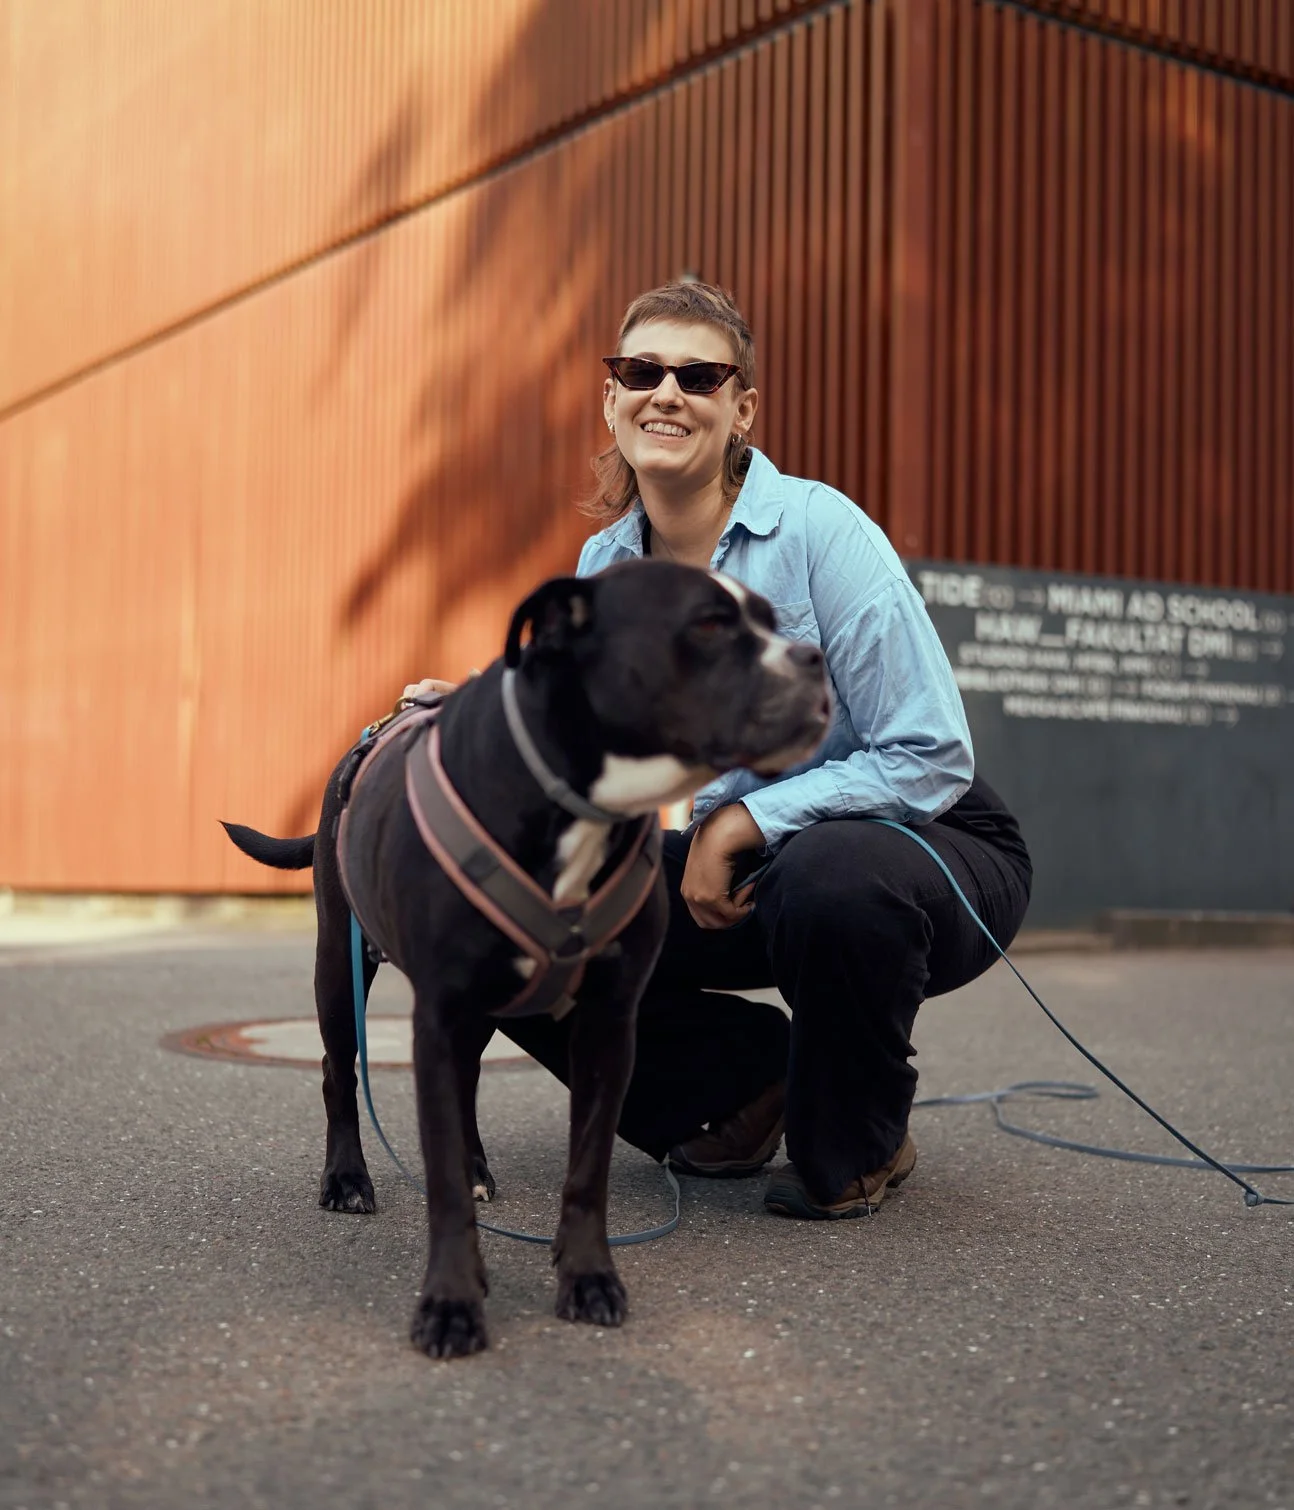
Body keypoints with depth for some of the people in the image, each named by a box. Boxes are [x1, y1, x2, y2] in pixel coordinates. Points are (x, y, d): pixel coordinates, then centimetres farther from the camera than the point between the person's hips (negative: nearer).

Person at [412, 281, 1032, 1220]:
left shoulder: (819, 529, -20)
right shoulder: (607, 564, -2)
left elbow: (932, 759, -22)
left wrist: (743, 821, -23)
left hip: (931, 850, -5)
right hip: (744, 868, 5)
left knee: (831, 876, -40)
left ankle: (859, 1146, -8)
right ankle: (751, 1078, 12)